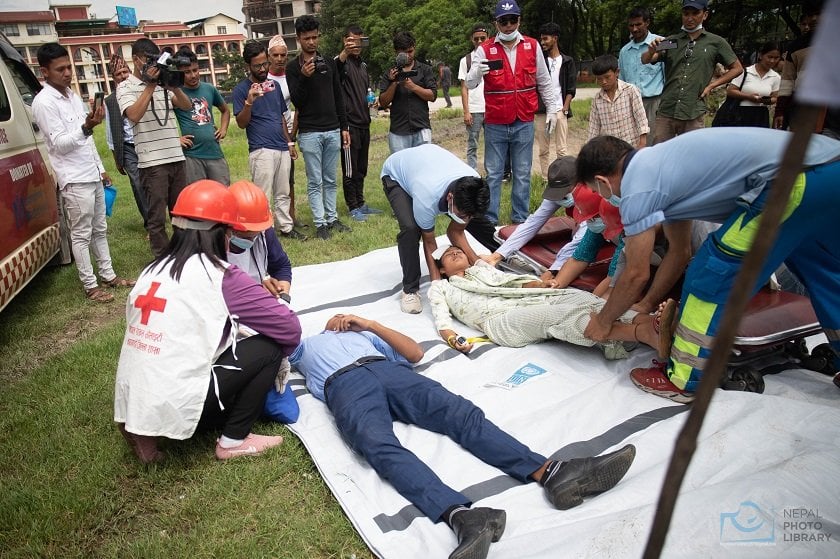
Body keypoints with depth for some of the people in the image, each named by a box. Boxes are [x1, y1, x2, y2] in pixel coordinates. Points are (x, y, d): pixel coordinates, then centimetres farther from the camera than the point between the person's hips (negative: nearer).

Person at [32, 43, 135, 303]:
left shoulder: (72, 95, 13)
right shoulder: (44, 103, -13)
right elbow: (59, 143, -18)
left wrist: (100, 168, 19)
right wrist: (86, 127, -33)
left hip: (92, 176, 8)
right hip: (74, 181, -8)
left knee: (99, 229, 14)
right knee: (81, 235, -1)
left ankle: (108, 275, 24)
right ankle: (90, 286, 7)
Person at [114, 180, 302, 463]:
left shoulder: (153, 269, 8)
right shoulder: (220, 277, -11)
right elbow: (289, 327, -8)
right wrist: (279, 355, 14)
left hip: (132, 403, 7)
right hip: (174, 405, -7)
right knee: (268, 347, 2)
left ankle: (145, 432, 18)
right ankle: (233, 441, 9)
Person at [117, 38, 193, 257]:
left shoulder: (162, 83, 14)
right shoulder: (126, 87, 1)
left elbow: (187, 106, 8)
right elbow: (134, 115, -15)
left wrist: (173, 85, -8)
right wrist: (150, 85, -13)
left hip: (177, 158, 5)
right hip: (152, 163, -5)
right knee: (157, 217, 0)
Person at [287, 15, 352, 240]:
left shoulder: (329, 62, 11)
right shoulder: (293, 67, -2)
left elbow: (338, 97, 14)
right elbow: (297, 102, -9)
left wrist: (344, 127, 10)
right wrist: (304, 77, -24)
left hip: (333, 131, 4)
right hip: (309, 133, -4)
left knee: (331, 180, 10)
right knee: (315, 182, -1)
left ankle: (332, 219, 18)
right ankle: (320, 223, 4)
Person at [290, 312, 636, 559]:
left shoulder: (364, 334, 40)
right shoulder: (304, 344, 40)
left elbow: (416, 352, 25)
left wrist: (370, 325, 20)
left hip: (387, 370, 3)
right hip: (344, 384, -2)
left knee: (462, 413, -23)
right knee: (382, 448, -35)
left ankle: (551, 473, -40)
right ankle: (462, 516, -58)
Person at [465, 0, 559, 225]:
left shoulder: (532, 46, 5)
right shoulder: (485, 50, -2)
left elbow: (544, 81, 13)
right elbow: (469, 84, -10)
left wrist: (552, 109, 10)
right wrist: (477, 72, -32)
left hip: (524, 123, 2)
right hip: (495, 125, -2)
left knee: (522, 175, 7)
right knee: (494, 174, 4)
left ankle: (520, 220, 17)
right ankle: (490, 220, 11)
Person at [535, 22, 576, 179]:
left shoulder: (567, 61, 8)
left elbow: (571, 89, 4)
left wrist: (565, 108, -5)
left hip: (559, 110, -2)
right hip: (540, 111, 2)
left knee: (562, 150, -5)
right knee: (543, 150, 4)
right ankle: (545, 180, 10)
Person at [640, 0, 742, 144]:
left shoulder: (716, 42, 7)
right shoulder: (671, 41, 10)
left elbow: (737, 68, 14)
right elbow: (645, 60, -3)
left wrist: (711, 85, 2)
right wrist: (651, 51, -26)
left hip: (694, 115, -1)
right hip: (666, 112, 1)